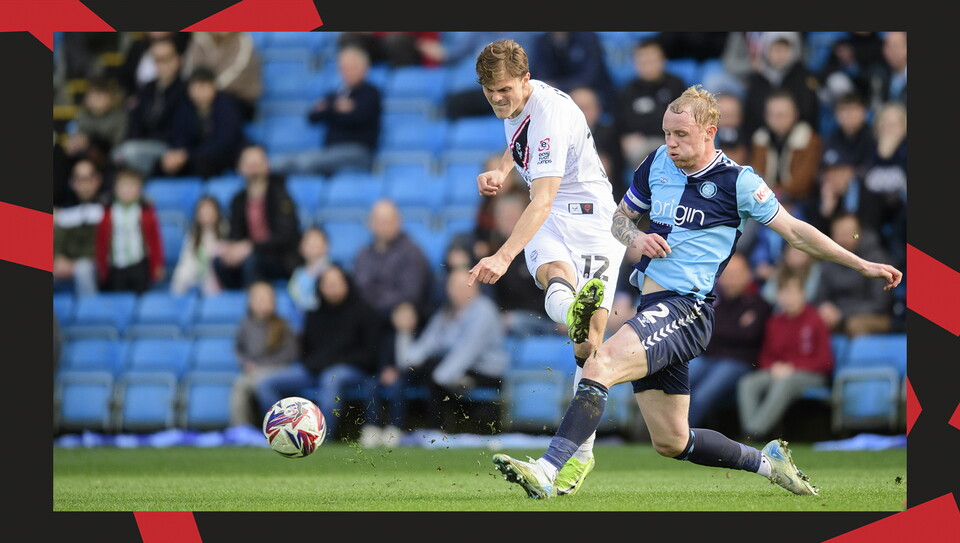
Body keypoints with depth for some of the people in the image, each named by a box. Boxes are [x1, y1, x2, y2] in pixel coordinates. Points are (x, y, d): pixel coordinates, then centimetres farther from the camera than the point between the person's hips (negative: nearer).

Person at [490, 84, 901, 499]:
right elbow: (621, 218, 25)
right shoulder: (658, 164, 12)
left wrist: (862, 265, -2)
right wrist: (637, 238, 1)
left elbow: (795, 231, 1)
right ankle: (765, 461, 31)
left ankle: (547, 471, -38)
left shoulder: (737, 182, -4)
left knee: (601, 364, -29)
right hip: (653, 309, 7)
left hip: (686, 309, -7)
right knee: (670, 442, 10)